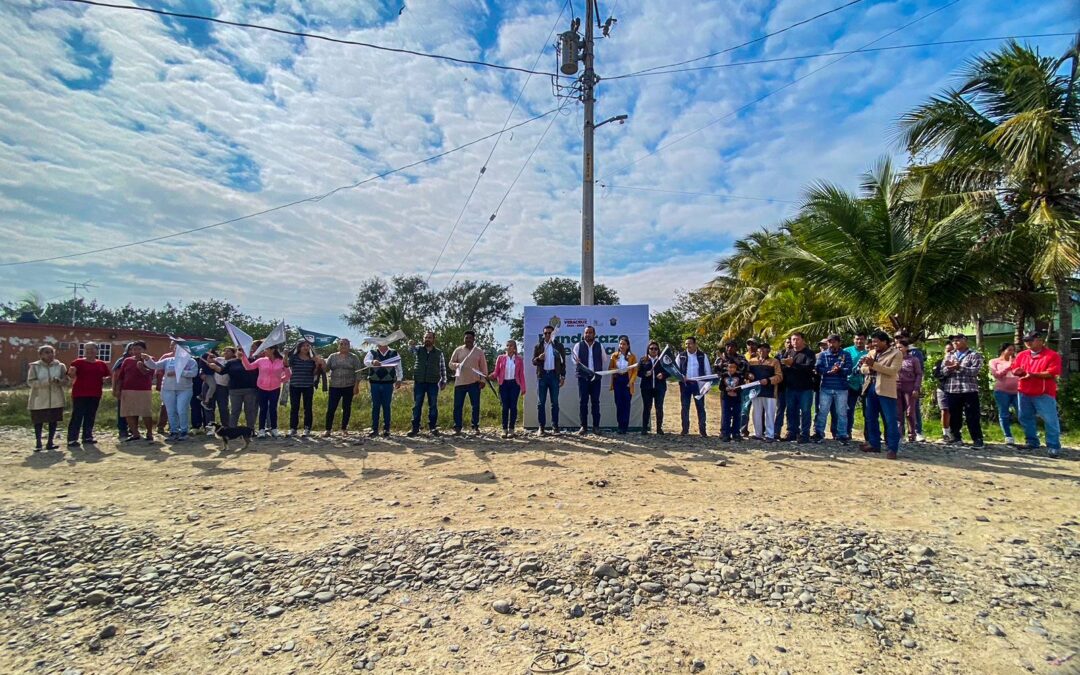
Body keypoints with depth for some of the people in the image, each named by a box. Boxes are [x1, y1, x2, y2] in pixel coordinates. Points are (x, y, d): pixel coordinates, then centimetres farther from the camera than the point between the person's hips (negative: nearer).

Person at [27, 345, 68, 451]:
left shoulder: (60, 366, 2)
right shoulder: (34, 366, -4)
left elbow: (65, 380, 2)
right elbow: (30, 382, -10)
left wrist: (58, 381, -21)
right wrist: (47, 382, -24)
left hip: (56, 400, 2)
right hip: (39, 400, -2)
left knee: (54, 421, 6)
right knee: (38, 421, 3)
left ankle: (50, 443, 16)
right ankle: (38, 443, 15)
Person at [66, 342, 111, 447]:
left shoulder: (102, 364, 10)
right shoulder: (78, 362, -1)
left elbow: (110, 375, 19)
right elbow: (70, 375, -8)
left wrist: (106, 379, -2)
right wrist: (71, 372, -29)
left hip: (95, 394, 4)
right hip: (80, 394, -4)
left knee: (90, 417, 10)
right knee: (77, 416, -5)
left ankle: (87, 437, 17)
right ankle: (72, 439, -3)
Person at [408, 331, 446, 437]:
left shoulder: (439, 352, 4)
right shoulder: (418, 349, 10)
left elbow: (443, 368, 7)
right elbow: (411, 350, -6)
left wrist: (443, 381, 4)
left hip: (433, 383, -1)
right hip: (419, 382, 1)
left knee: (433, 406, 4)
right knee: (417, 406, 4)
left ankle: (433, 427, 13)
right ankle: (415, 428, 10)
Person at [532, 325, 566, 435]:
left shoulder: (559, 346, 7)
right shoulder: (538, 346, 9)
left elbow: (563, 362, 6)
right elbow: (533, 361, 7)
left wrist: (563, 376, -1)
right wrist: (539, 358, -15)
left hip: (554, 375, -1)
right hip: (542, 375, 1)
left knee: (555, 402, 2)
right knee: (541, 402, 0)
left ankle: (555, 426, 8)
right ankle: (541, 427, 4)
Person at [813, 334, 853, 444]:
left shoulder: (846, 355, 4)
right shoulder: (822, 354, 5)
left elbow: (849, 370, -7)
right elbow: (818, 368, -6)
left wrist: (839, 370, -25)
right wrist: (830, 370, -22)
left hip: (841, 389, 0)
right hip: (825, 388, 0)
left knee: (841, 413, 7)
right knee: (822, 412, 4)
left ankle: (842, 435, 14)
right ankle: (819, 434, 11)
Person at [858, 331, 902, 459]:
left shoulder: (895, 353, -4)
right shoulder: (871, 353, 14)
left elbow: (893, 370, -16)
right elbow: (863, 369, 11)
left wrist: (874, 364, -21)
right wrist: (869, 368, -11)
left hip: (885, 390, -6)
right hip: (870, 388, 6)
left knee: (890, 420, -3)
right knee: (871, 418, 11)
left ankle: (893, 448, 2)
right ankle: (874, 444, 21)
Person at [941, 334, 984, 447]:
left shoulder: (975, 355, 2)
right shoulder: (950, 357, 17)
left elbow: (975, 370, -12)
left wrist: (959, 367, -19)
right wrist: (950, 368, -13)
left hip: (969, 390, -5)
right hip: (952, 391, 5)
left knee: (972, 417, -3)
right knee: (954, 416, 10)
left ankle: (977, 440, 2)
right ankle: (956, 437, 19)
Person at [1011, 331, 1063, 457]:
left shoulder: (1053, 355, -5)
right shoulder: (1021, 355, 10)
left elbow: (1052, 373, -14)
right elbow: (1014, 370, 11)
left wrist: (1033, 374, -24)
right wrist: (1017, 371, -12)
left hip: (1044, 394, -5)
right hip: (1024, 393, 5)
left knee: (1050, 420, -4)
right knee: (1025, 418, 12)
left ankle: (1053, 447, 2)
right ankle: (1032, 442, 24)